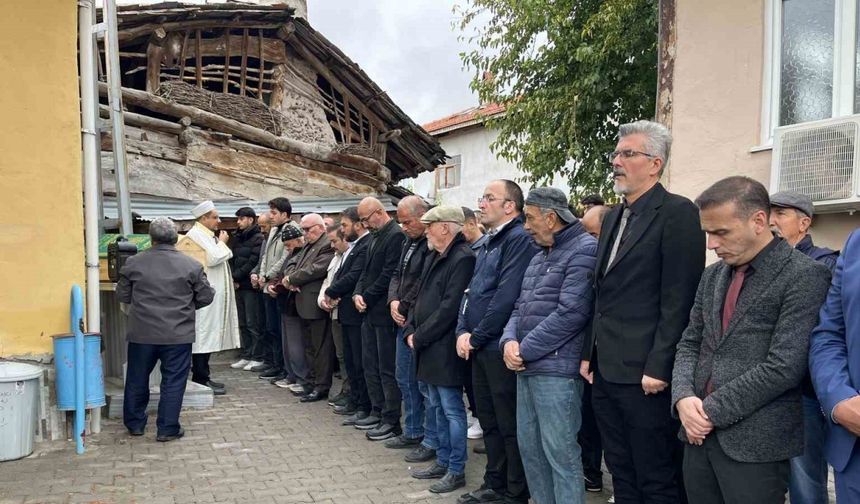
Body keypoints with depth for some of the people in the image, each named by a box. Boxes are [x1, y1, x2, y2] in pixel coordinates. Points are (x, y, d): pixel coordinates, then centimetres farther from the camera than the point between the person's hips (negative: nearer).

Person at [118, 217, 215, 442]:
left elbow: (122, 296, 7)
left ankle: (134, 423, 31)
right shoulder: (191, 265, -6)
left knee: (137, 379, 18)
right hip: (178, 335, -2)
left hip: (142, 333, 2)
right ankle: (167, 429, 10)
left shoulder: (133, 263, -2)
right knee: (173, 381, 7)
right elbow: (206, 297, 0)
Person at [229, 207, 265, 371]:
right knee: (243, 323, 11)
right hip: (239, 285, 7)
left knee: (253, 323, -4)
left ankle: (257, 357, 3)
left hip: (251, 286, -7)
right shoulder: (237, 238, 15)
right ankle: (245, 356, 18)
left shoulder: (258, 238, -7)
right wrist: (234, 278, -2)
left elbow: (253, 262, -14)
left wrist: (237, 276, -10)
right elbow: (231, 259, 13)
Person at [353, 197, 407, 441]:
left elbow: (389, 275, -20)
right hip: (370, 312, 10)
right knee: (370, 365, 15)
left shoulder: (396, 236, -15)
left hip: (384, 313, -10)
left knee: (388, 368, -2)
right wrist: (358, 294, 0)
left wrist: (367, 297, -12)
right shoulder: (376, 237, 16)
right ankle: (379, 412, 27)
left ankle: (392, 421, 8)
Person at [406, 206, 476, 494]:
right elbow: (421, 298, 17)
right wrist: (410, 330, 3)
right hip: (429, 347, 10)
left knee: (452, 410, 0)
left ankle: (456, 471, 12)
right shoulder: (435, 257, 15)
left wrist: (420, 336, -15)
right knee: (438, 408, 17)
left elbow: (450, 307, -21)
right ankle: (442, 462, 29)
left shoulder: (462, 258, -16)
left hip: (445, 349, -10)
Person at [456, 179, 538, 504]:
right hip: (479, 348, 9)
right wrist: (462, 332, 1)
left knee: (510, 425, 2)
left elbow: (507, 297, -21)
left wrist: (476, 338, -14)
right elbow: (472, 290, 16)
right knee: (488, 421, 18)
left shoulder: (520, 240, -14)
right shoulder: (488, 243, 17)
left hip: (500, 348, -9)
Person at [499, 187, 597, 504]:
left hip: (557, 368, -9)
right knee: (529, 447, 15)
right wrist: (509, 341, -3)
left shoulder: (585, 249, -10)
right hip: (527, 367, 9)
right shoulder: (539, 257, 19)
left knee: (560, 453, -3)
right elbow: (521, 307, 18)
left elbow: (570, 313, -19)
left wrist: (525, 349, -13)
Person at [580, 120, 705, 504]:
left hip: (645, 374, -8)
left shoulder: (677, 212, -10)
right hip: (606, 371, 8)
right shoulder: (613, 217, 16)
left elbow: (678, 300, -16)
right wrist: (589, 353, 15)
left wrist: (658, 368, -19)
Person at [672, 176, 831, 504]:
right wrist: (683, 397, -6)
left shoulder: (805, 276, -10)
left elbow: (784, 367, -17)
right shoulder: (712, 276, 12)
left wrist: (711, 411, -12)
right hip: (699, 433, 6)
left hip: (756, 443, -6)